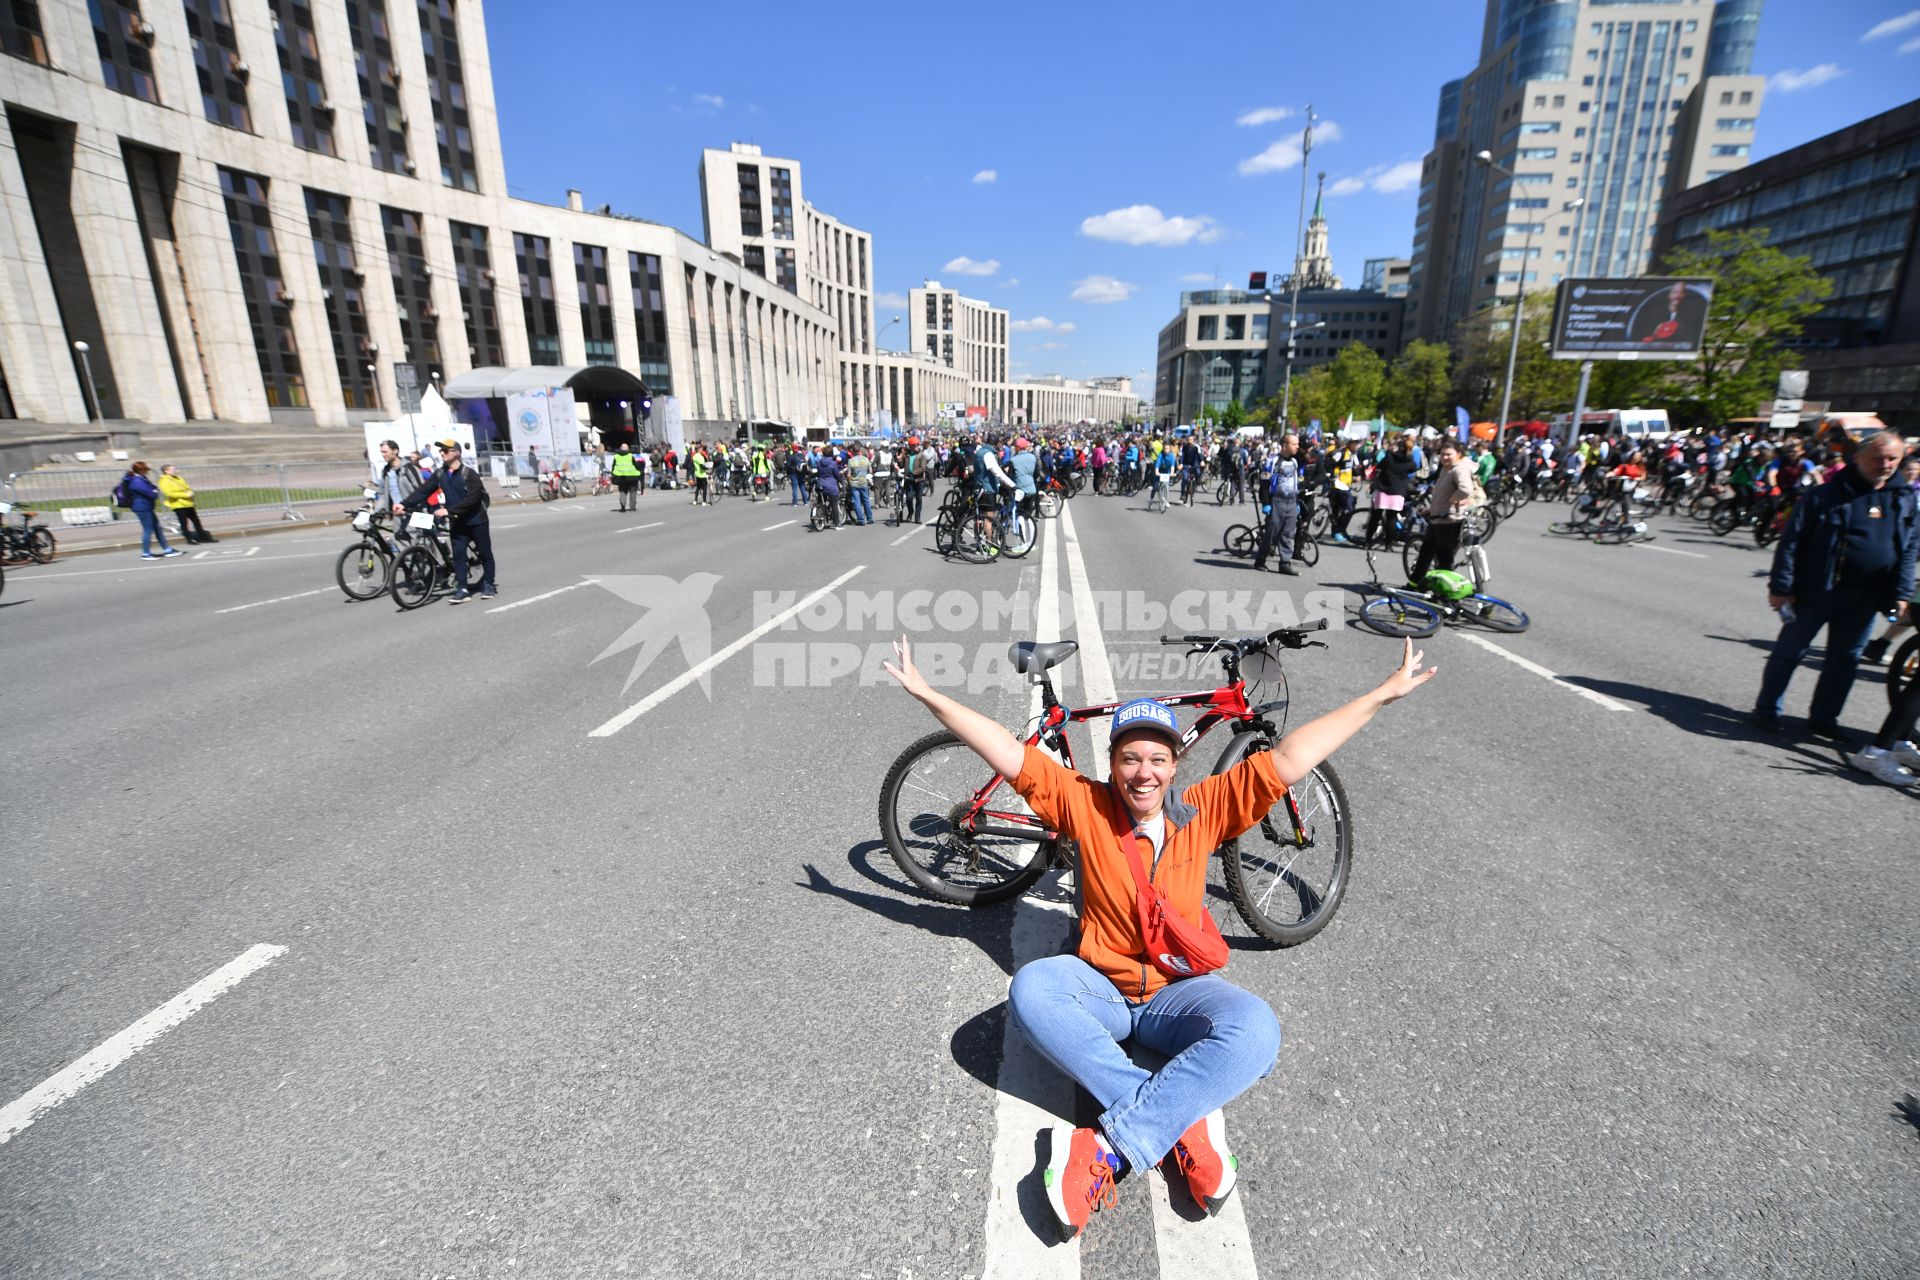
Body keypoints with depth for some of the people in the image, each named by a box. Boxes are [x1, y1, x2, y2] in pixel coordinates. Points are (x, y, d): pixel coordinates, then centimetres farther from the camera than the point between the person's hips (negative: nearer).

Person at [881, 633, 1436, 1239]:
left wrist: (1384, 694, -8)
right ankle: (1186, 1122, -27)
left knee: (1256, 1029, -30)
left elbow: (1289, 757, -7)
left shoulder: (1204, 810, -3)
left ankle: (1106, 1150, -29)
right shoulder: (1085, 804, -6)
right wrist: (927, 693, -14)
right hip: (1101, 985, 0)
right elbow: (1008, 753, -10)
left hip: (1179, 990, 1)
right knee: (1030, 989, -31)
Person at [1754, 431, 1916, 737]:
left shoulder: (1905, 501, 8)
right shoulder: (1826, 495, -8)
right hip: (1816, 591, -5)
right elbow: (1790, 542, -10)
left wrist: (1901, 594, 5)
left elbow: (1909, 551, 12)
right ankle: (1767, 710, 13)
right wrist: (1781, 587, -15)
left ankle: (1823, 718, 23)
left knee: (1845, 659, 12)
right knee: (1789, 652, 2)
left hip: (1864, 597, 5)